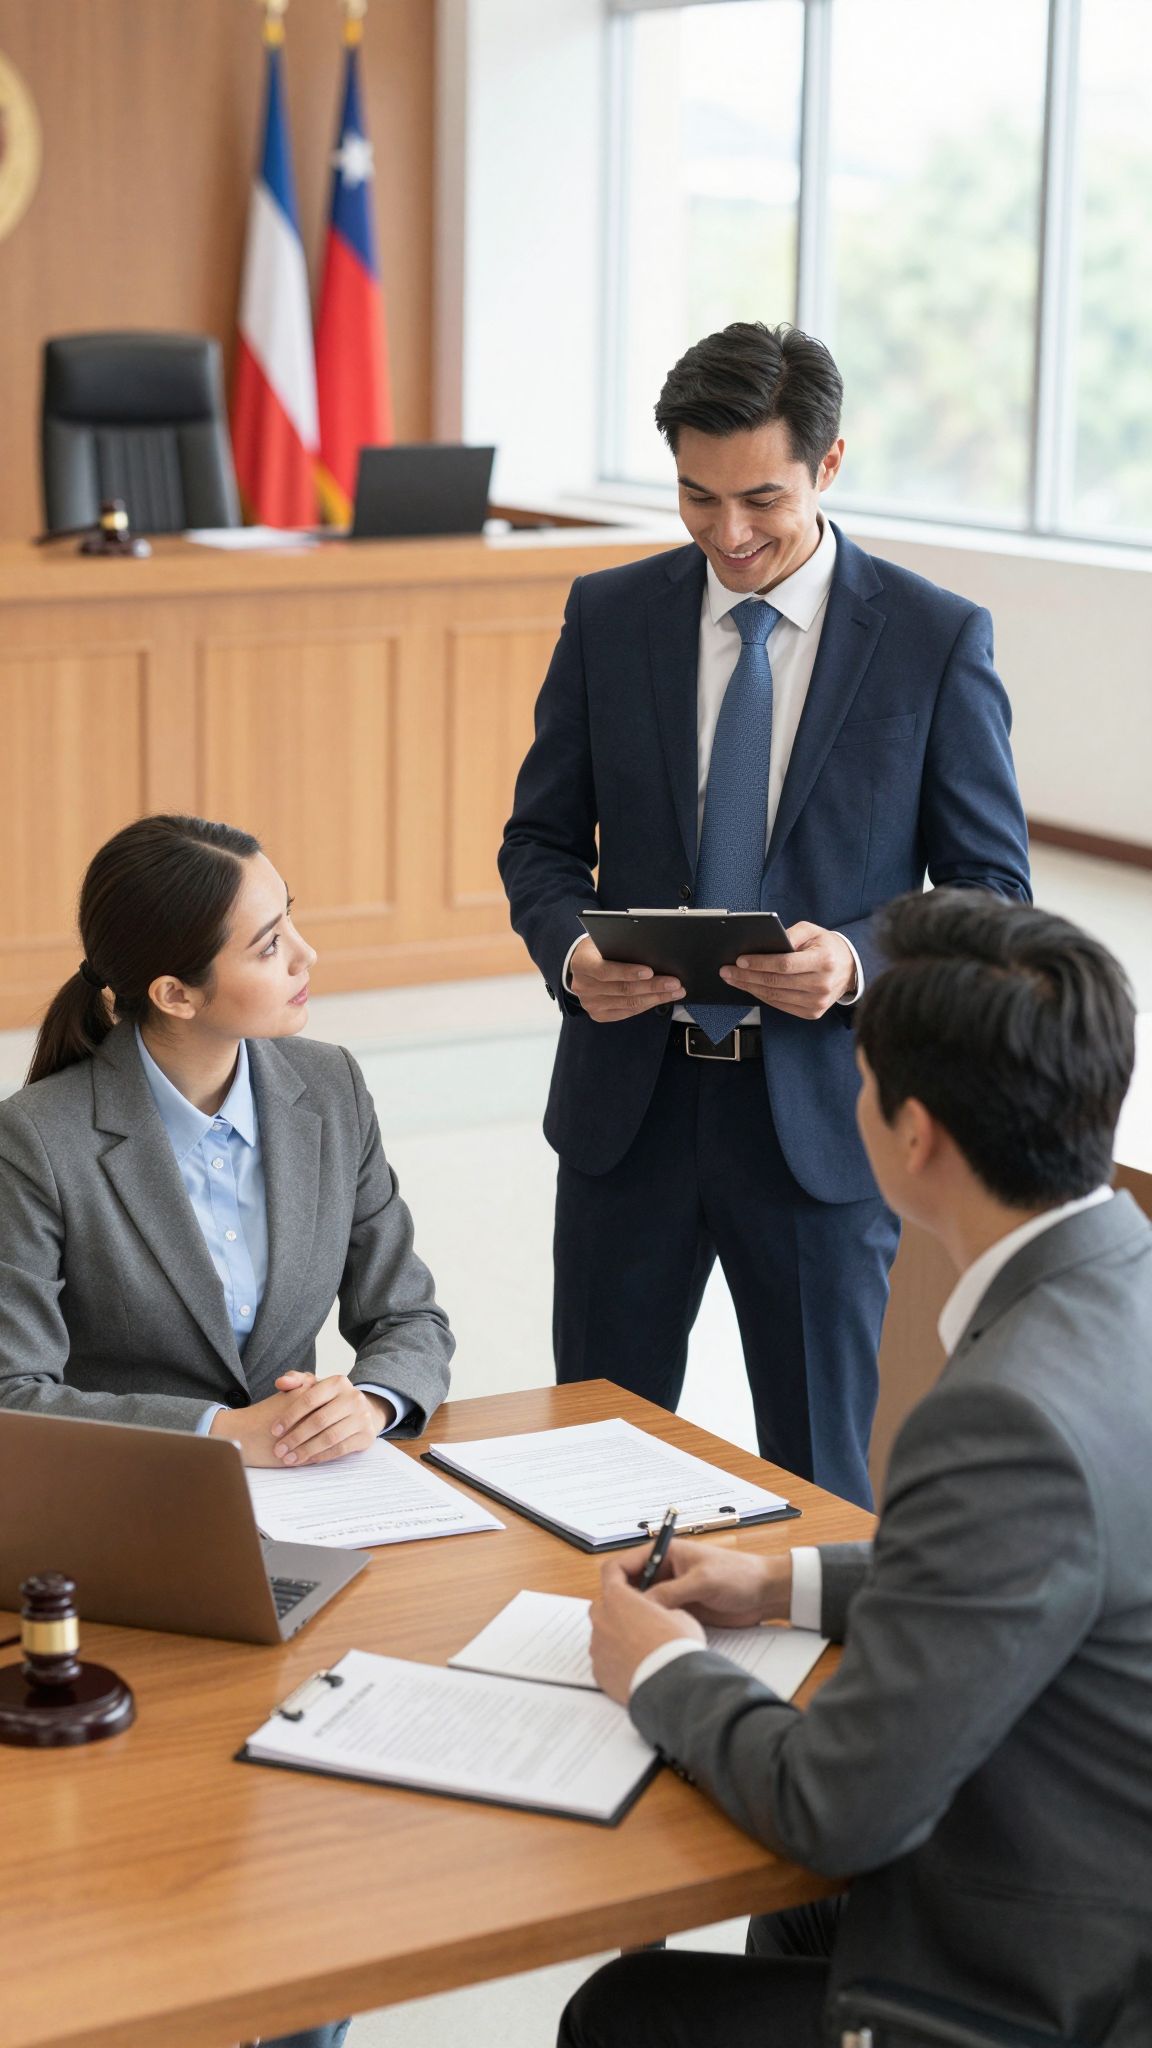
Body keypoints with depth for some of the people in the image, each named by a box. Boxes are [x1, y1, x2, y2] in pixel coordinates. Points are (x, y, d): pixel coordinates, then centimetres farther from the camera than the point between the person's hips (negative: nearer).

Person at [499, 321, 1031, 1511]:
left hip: (823, 1111, -2)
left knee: (826, 1486, 9)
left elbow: (992, 892, -2)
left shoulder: (936, 640, -5)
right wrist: (573, 950, -13)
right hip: (630, 1099, 3)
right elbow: (542, 841, 9)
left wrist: (860, 963, -21)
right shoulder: (608, 617, 3)